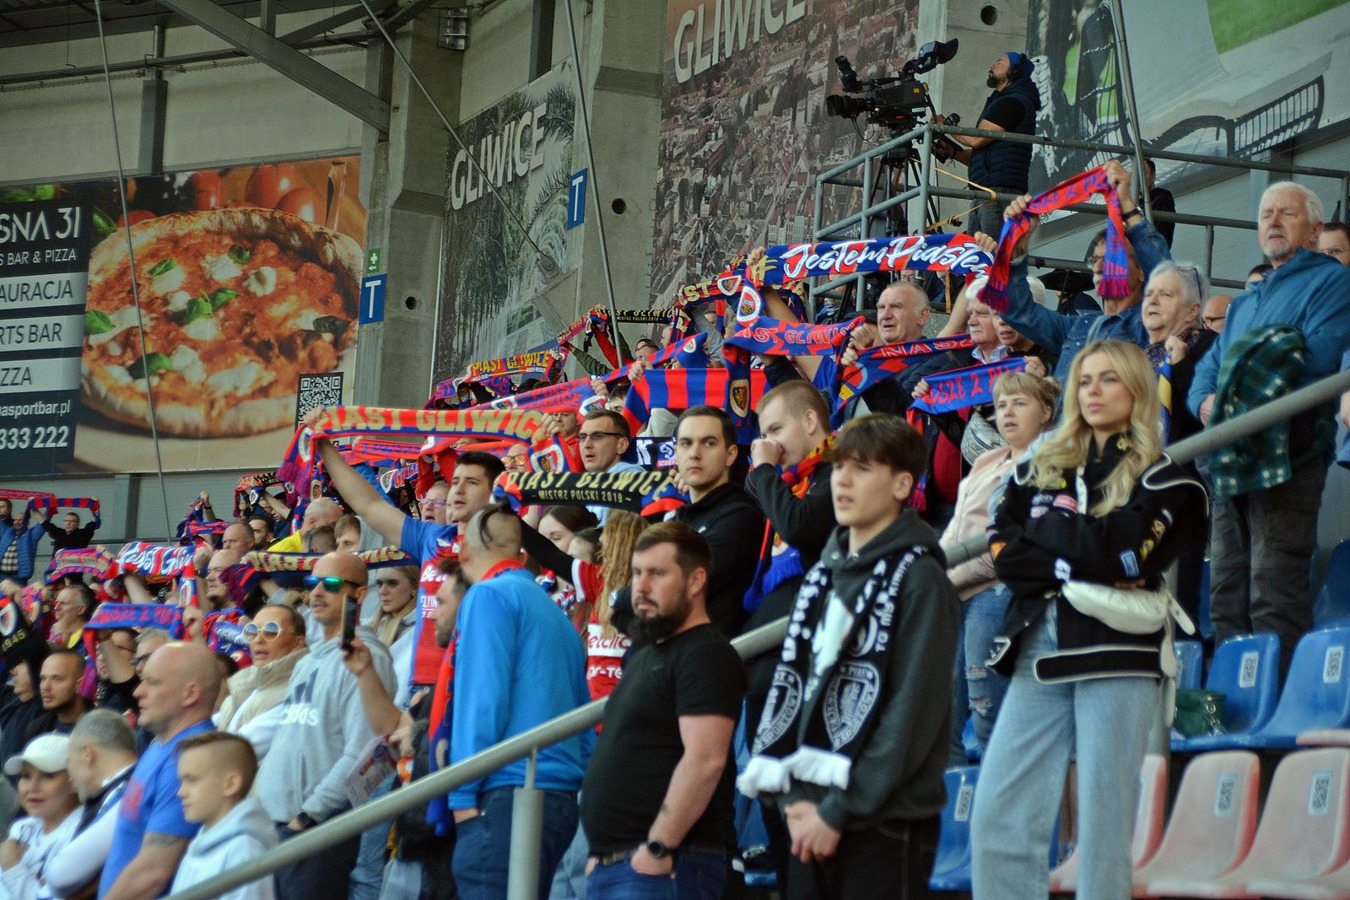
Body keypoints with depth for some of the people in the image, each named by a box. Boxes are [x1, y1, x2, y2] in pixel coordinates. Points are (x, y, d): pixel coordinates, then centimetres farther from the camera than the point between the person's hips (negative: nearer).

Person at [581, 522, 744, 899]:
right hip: (609, 866, 9)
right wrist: (602, 852, 19)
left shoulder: (706, 654, -10)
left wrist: (658, 848, -23)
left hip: (665, 867, -9)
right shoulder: (643, 653, 20)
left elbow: (705, 759, -21)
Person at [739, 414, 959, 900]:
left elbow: (912, 714, -14)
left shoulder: (919, 579, -7)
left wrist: (839, 811, -15)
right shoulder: (825, 574, 15)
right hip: (811, 822, 7)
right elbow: (791, 686, 12)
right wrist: (794, 796, -1)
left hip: (884, 823, -7)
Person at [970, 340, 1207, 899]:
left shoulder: (1162, 480, 5)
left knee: (1103, 821, -5)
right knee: (997, 816, -3)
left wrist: (1043, 533, 0)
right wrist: (1075, 569, -7)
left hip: (1118, 655, -4)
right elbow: (1002, 552, 7)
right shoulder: (1041, 467, 18)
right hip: (1039, 648, 4)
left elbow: (1121, 554, -10)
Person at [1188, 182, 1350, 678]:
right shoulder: (1244, 303, 30)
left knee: (1276, 598, -15)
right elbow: (1208, 367, 20)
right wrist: (1207, 401, -5)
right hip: (1230, 461, 8)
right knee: (1226, 597, 6)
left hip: (1286, 462, -8)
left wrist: (1238, 395, -11)